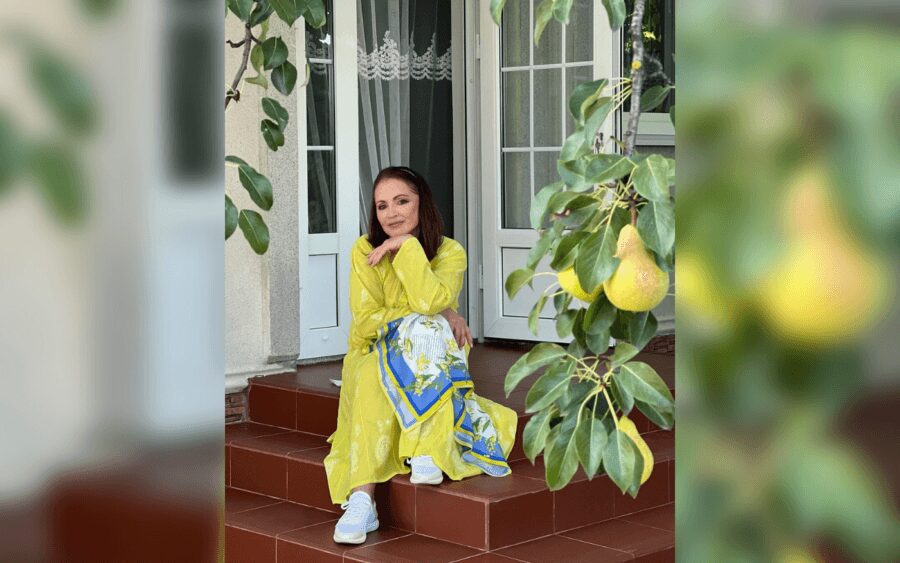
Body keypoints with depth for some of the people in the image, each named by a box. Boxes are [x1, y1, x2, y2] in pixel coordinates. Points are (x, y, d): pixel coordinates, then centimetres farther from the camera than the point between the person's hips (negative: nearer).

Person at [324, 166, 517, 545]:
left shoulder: (450, 252, -4)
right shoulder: (364, 250, -5)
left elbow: (431, 302, -24)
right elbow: (365, 322, -14)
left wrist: (406, 245, -22)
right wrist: (441, 314, -17)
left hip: (432, 358, 0)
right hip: (374, 356, 0)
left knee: (425, 330, -34)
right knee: (375, 379, -36)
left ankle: (427, 454, -41)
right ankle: (361, 500, -47)